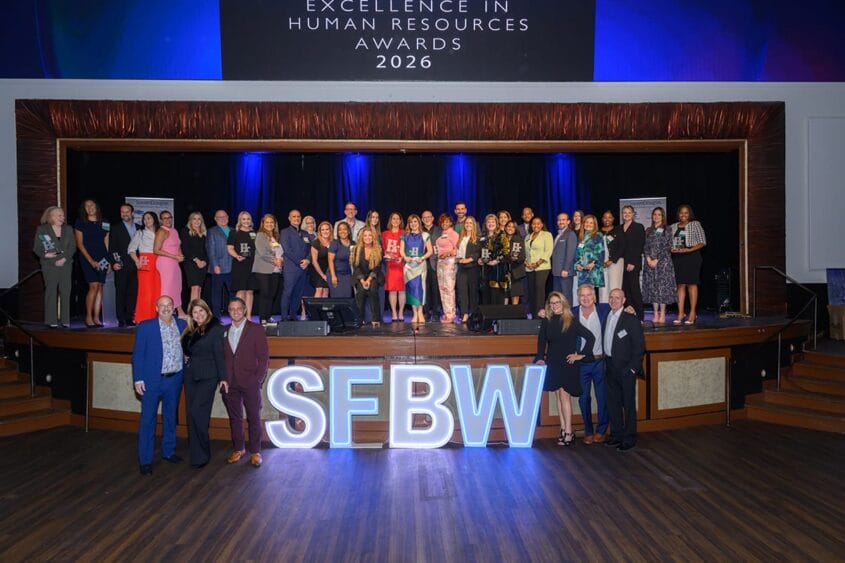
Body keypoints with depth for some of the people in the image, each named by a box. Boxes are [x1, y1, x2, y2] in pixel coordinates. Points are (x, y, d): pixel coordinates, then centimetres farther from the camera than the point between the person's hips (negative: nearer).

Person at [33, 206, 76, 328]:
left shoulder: (68, 229, 13)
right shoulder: (42, 229, 4)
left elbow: (73, 247, 6)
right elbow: (36, 248, 2)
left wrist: (64, 258, -8)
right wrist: (45, 254, -17)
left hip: (65, 264, 3)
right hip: (49, 265, -3)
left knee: (65, 292, 0)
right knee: (51, 292, -4)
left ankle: (65, 320, 5)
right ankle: (51, 321, 0)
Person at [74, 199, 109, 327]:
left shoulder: (104, 223, 13)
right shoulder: (80, 223, 2)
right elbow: (79, 244, -1)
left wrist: (109, 260, 6)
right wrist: (91, 260, -10)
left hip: (102, 259, 4)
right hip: (88, 258, -4)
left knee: (100, 287, 1)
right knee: (94, 286, -13)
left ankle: (96, 318, 5)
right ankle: (88, 317, -4)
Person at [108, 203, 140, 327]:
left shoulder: (139, 228, 14)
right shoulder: (116, 229, 4)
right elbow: (112, 248, 1)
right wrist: (113, 263, -10)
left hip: (135, 266, 3)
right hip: (121, 266, -3)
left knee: (133, 292, 3)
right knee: (120, 292, -2)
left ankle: (129, 318, 9)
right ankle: (121, 319, 1)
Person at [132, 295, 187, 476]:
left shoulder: (182, 325, 3)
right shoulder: (145, 326, -5)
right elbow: (137, 354, -4)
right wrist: (138, 379, -10)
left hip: (175, 379, 4)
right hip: (152, 380, -3)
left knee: (170, 417, 16)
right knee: (148, 419, 1)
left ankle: (168, 451, 31)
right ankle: (145, 460, 10)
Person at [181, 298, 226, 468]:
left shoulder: (216, 328, -6)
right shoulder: (190, 330, 13)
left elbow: (219, 354, -9)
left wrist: (223, 377, -10)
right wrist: (186, 357, 5)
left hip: (207, 377, -7)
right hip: (190, 376, 7)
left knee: (197, 412, -13)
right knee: (191, 413, 9)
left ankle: (201, 455, -3)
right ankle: (196, 451, 21)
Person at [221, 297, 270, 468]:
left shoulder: (256, 330, -1)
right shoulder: (224, 332, 10)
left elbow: (263, 357, -3)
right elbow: (222, 357, 11)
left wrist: (258, 380, -9)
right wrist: (222, 379, 1)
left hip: (250, 383, -3)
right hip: (230, 383, 4)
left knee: (254, 418, 3)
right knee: (235, 418, 11)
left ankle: (255, 452, 13)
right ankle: (238, 449, 25)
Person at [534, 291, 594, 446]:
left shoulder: (572, 321, -7)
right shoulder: (546, 321, 4)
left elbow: (590, 337, -5)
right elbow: (541, 341, 11)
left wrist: (581, 355, -5)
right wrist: (540, 358, 0)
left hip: (568, 363, -4)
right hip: (552, 363, 4)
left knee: (564, 394, -10)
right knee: (559, 396, 7)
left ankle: (568, 432, -6)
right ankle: (563, 429, 13)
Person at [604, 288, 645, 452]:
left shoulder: (631, 319, -9)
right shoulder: (606, 317, 10)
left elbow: (639, 345, -10)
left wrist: (633, 368, -13)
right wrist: (606, 362, 6)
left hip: (626, 369, -6)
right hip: (610, 368, 6)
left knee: (628, 404, 3)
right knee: (612, 403, 13)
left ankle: (629, 438, 13)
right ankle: (616, 435, 25)